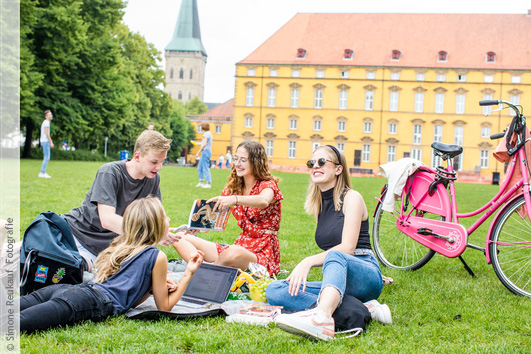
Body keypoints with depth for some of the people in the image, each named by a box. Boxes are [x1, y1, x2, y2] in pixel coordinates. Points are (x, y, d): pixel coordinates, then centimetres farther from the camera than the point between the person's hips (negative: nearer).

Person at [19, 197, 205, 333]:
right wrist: (188, 274, 19)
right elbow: (164, 306, 16)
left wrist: (155, 285, 30)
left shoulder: (120, 246, 31)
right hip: (96, 303, -7)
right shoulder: (157, 257, 9)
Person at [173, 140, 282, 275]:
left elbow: (263, 201, -31)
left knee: (232, 253, -43)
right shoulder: (233, 187, 15)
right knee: (180, 238, -6)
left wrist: (235, 199, -50)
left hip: (263, 253, -7)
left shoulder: (268, 185, -5)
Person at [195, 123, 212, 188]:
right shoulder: (209, 133, 18)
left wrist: (198, 152, -16)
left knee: (206, 169, -8)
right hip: (205, 152, 10)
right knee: (199, 168, 13)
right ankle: (201, 182, 17)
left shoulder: (206, 134, -11)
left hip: (206, 151, -10)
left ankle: (208, 183, -6)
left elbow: (204, 144, -18)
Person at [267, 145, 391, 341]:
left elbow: (347, 248, -16)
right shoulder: (318, 205, 17)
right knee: (274, 290, -16)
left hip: (366, 277, -6)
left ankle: (323, 316, -67)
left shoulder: (352, 198, -3)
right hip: (337, 282, 6)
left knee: (335, 256, -38)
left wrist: (309, 261, -26)